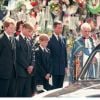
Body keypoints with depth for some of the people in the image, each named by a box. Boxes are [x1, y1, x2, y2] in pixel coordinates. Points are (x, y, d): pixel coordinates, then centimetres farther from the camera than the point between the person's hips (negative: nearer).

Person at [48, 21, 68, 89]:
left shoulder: (63, 39, 11)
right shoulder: (50, 40, -8)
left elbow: (65, 53, 14)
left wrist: (66, 65, 10)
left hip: (62, 68, 5)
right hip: (55, 67, -5)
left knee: (60, 87, 9)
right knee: (55, 86, -1)